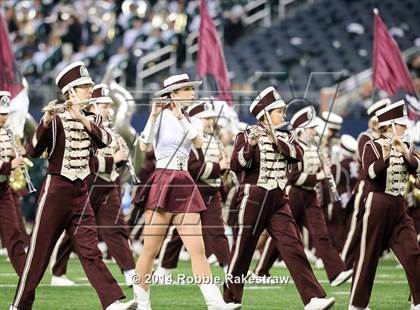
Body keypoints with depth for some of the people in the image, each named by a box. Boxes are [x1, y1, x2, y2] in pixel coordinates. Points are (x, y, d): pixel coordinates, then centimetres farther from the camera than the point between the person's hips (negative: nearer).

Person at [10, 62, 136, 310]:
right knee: (40, 249, 1)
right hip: (56, 189, -5)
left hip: (81, 191, 5)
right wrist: (46, 121, -31)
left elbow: (105, 140, -10)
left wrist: (82, 118, -22)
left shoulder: (91, 119, 9)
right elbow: (33, 151, -16)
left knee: (90, 250, -3)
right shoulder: (56, 118, -7)